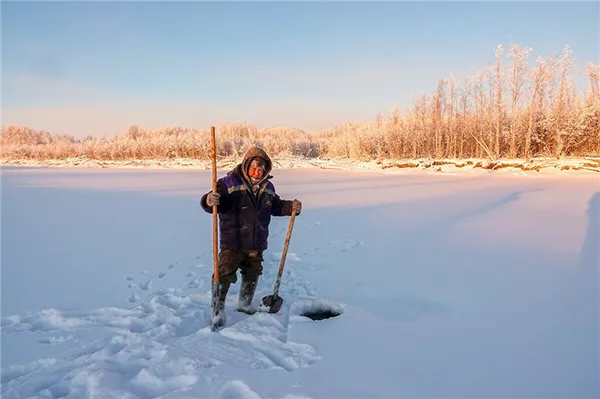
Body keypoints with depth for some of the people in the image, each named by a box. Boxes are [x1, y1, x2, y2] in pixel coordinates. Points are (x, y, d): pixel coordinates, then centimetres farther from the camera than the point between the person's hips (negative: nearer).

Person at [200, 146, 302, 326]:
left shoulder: (268, 188, 6)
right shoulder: (229, 183, -12)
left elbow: (276, 207, 17)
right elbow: (213, 204, -17)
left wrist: (291, 207, 0)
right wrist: (209, 200, -41)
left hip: (257, 243, 6)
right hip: (232, 243, -6)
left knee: (252, 274, 20)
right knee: (225, 276, -4)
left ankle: (245, 304, 42)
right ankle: (218, 310, 15)